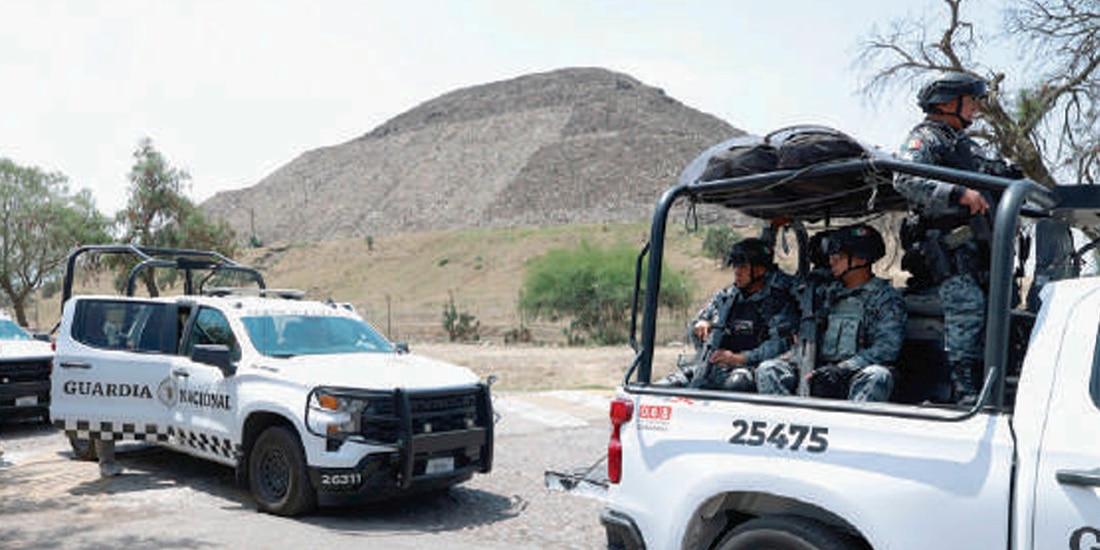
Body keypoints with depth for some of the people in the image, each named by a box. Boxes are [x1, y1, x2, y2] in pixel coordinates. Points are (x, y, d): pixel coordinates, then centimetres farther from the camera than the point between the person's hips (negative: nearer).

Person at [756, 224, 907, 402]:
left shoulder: (886, 297, 6)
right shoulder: (827, 291, 20)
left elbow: (887, 348, -8)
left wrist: (842, 369, -20)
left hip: (857, 377, -4)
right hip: (818, 375, 4)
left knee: (878, 376, -37)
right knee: (768, 369, -20)